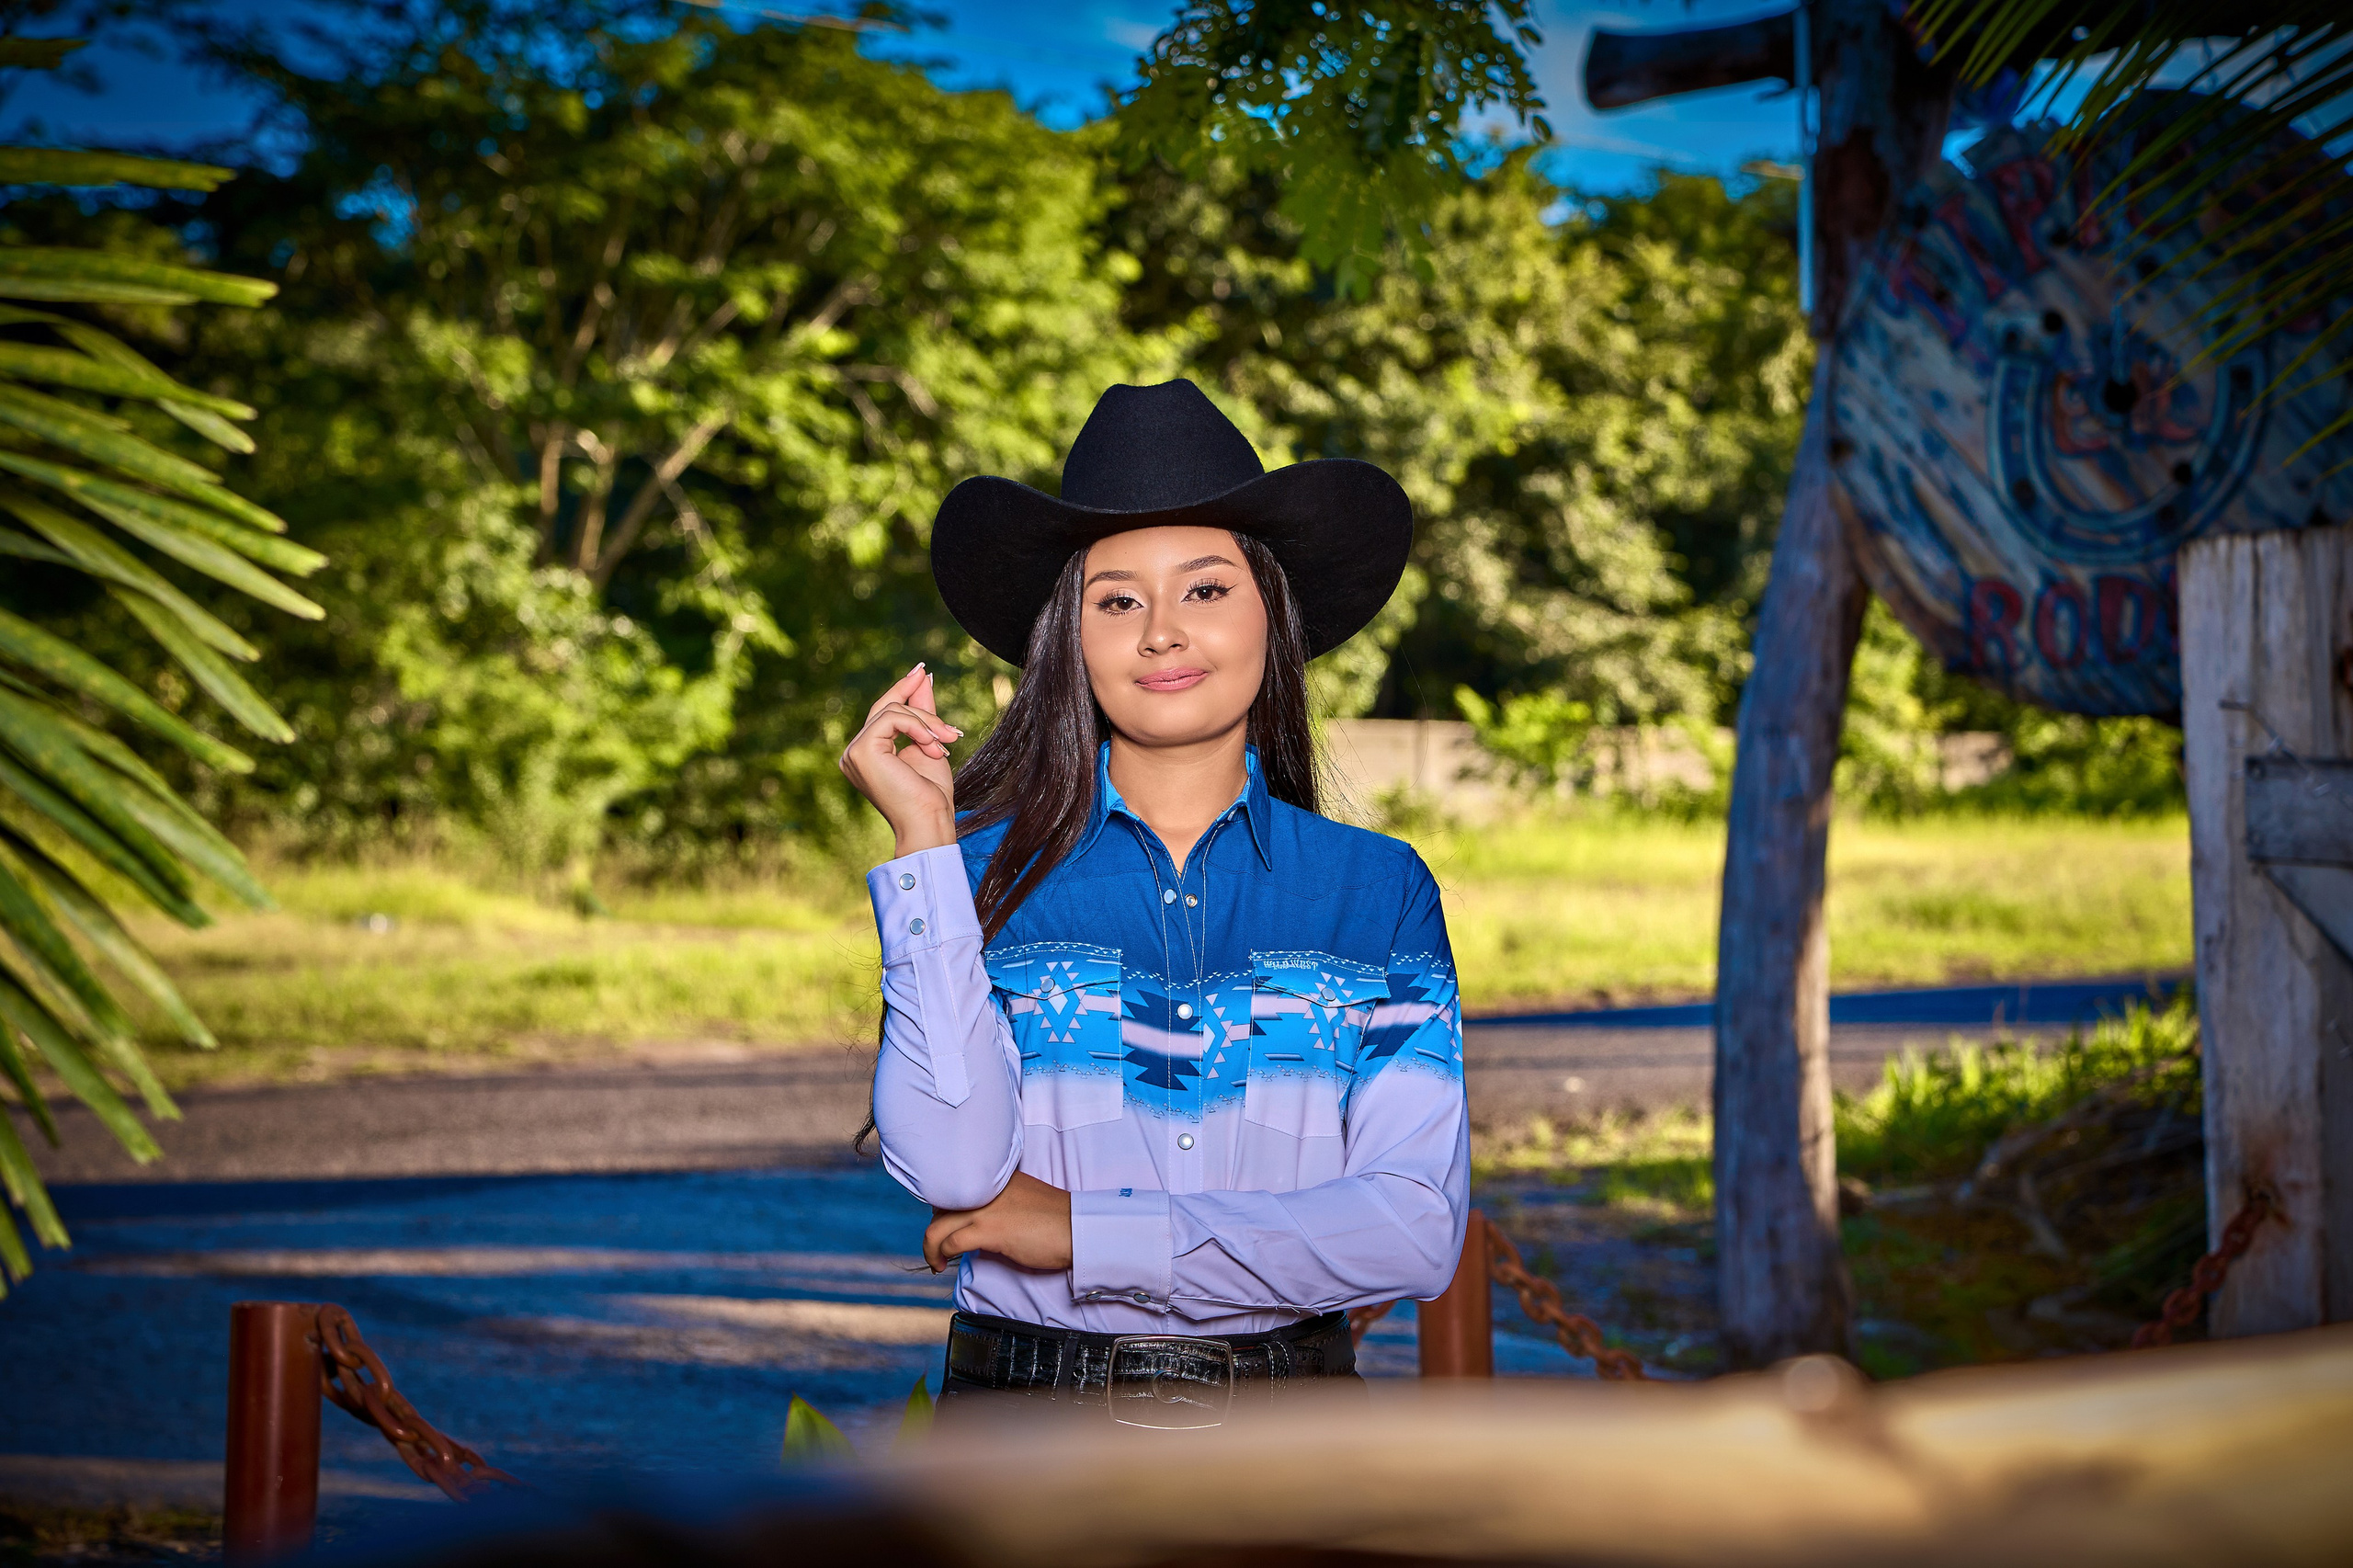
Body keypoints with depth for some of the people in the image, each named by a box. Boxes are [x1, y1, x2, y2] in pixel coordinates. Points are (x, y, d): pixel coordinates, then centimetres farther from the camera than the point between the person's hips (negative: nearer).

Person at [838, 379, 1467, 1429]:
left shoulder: (1379, 891, 2)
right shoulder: (986, 868, 0)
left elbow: (1420, 1229, -8)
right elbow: (952, 1171, -14)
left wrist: (1085, 1231, -12)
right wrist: (926, 840, -12)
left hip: (1287, 1409, 1)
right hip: (1023, 1394, 0)